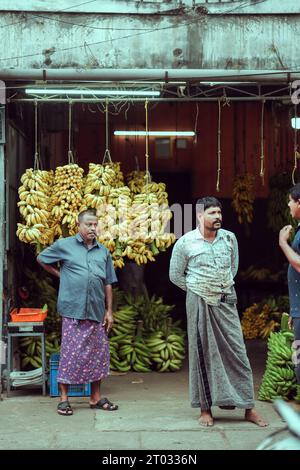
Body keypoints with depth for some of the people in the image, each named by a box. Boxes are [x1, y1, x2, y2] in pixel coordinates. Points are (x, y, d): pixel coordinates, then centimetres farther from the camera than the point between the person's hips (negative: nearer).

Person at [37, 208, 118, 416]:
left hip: (97, 313, 4)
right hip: (74, 311, -4)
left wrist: (109, 311, 8)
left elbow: (108, 284, 13)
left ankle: (96, 398, 20)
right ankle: (64, 399, 8)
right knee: (70, 354, -2)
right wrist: (60, 274, 7)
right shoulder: (64, 245, 2)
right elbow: (41, 259, 15)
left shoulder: (103, 251, 12)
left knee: (98, 354, 9)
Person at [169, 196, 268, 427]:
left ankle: (249, 408, 9)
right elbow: (175, 275, 4)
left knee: (237, 352, 2)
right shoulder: (185, 243, -5)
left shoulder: (230, 238, 5)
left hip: (227, 303, 3)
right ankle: (205, 409, 12)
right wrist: (197, 290, 5)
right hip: (199, 304, -3)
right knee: (202, 354, 2)